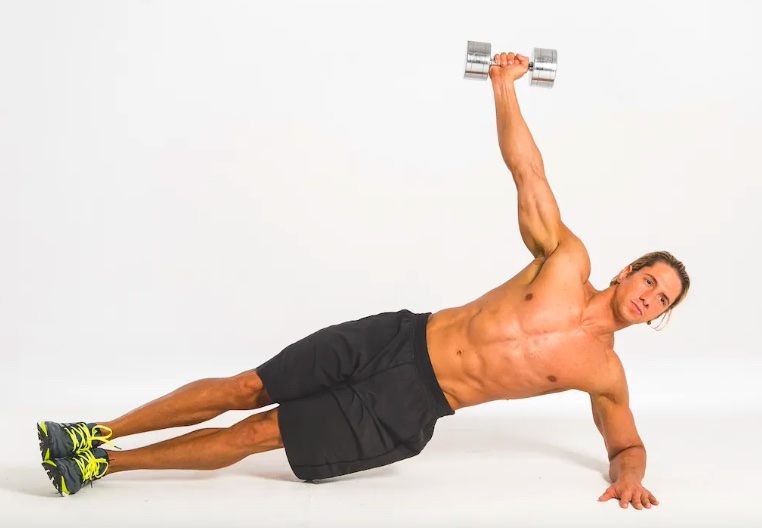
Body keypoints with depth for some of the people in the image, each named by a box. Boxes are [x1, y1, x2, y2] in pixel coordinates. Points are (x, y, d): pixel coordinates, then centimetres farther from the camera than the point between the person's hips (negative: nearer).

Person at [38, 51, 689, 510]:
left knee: (255, 434, -5)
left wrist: (629, 475, -9)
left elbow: (628, 441, 14)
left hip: (407, 413, 0)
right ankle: (98, 435, 10)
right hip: (397, 339, 0)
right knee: (244, 389, -5)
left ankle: (102, 463, 7)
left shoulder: (604, 373, 2)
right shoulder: (568, 260, 1)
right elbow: (527, 169, -1)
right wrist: (505, 89, -10)